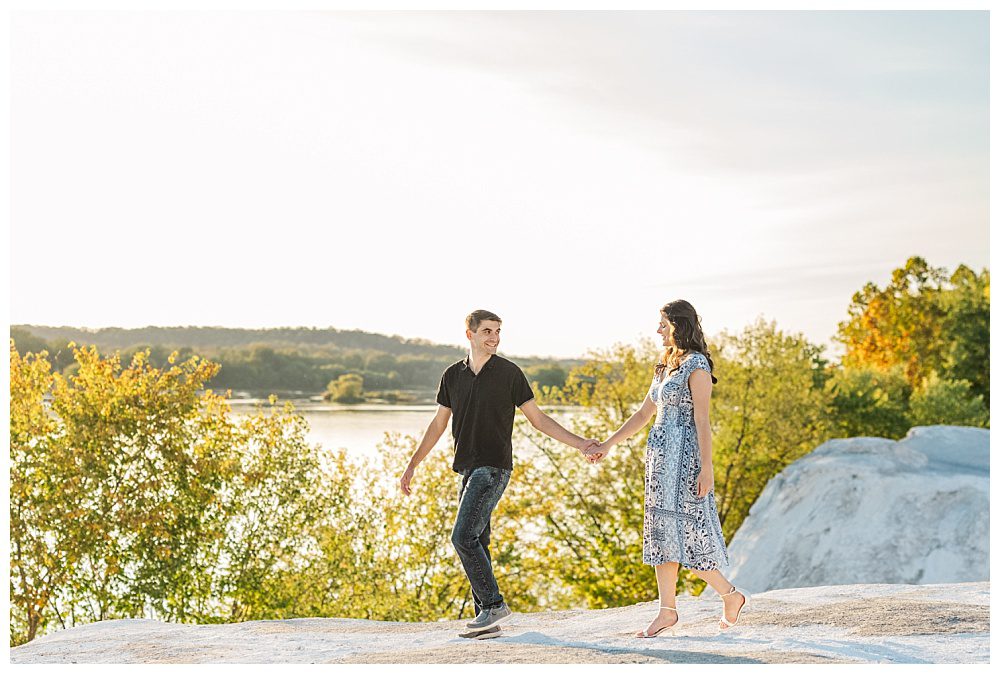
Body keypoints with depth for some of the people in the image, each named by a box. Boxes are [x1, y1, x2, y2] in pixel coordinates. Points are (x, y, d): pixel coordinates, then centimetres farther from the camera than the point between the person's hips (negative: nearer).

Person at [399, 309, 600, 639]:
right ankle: (488, 619, 13)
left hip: (494, 467, -6)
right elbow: (438, 424, 18)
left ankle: (493, 604, -6)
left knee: (464, 537, -16)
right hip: (468, 469, 6)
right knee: (476, 542, 7)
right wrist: (412, 464, 16)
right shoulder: (453, 375, 10)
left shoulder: (509, 373, -3)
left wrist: (579, 443, -6)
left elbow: (538, 419, 1)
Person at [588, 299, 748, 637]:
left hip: (683, 457, -9)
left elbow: (702, 420, -15)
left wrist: (706, 468, -19)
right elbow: (643, 413, 21)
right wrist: (609, 443, 21)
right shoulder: (666, 365, 16)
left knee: (686, 533, -6)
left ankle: (731, 594, 12)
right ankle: (667, 611, 11)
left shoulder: (696, 365, -10)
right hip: (661, 456, 9)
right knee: (661, 532, 7)